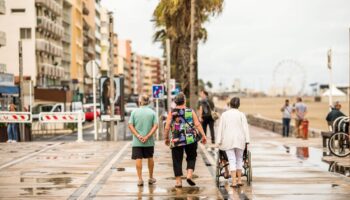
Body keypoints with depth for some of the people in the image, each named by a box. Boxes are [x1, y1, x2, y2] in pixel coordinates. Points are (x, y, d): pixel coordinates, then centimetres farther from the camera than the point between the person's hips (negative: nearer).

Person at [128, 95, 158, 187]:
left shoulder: (134, 112, -1)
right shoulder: (152, 112, 0)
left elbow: (130, 125, -7)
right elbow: (155, 126, -9)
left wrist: (138, 136, -12)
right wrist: (147, 136, -12)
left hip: (137, 141, -1)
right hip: (149, 141, 1)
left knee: (138, 159, 1)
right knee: (150, 158, 16)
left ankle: (140, 179, -3)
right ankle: (151, 178, 26)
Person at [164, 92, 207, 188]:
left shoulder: (171, 113, 0)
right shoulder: (190, 111, 2)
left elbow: (167, 127, -4)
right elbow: (197, 124, -3)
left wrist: (166, 138, 7)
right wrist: (203, 135, -2)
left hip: (176, 141, 0)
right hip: (190, 140, 0)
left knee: (177, 161, 7)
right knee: (191, 158, 16)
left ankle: (178, 181, 6)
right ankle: (189, 175, -3)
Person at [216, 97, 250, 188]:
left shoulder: (224, 114, 4)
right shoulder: (241, 115, 1)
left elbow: (220, 128, 2)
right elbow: (245, 128, -3)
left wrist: (219, 141, 4)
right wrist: (247, 140, -1)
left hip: (228, 140, 0)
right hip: (239, 140, 0)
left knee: (232, 160, -1)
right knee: (239, 160, 14)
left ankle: (234, 182, -7)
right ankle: (239, 180, 19)